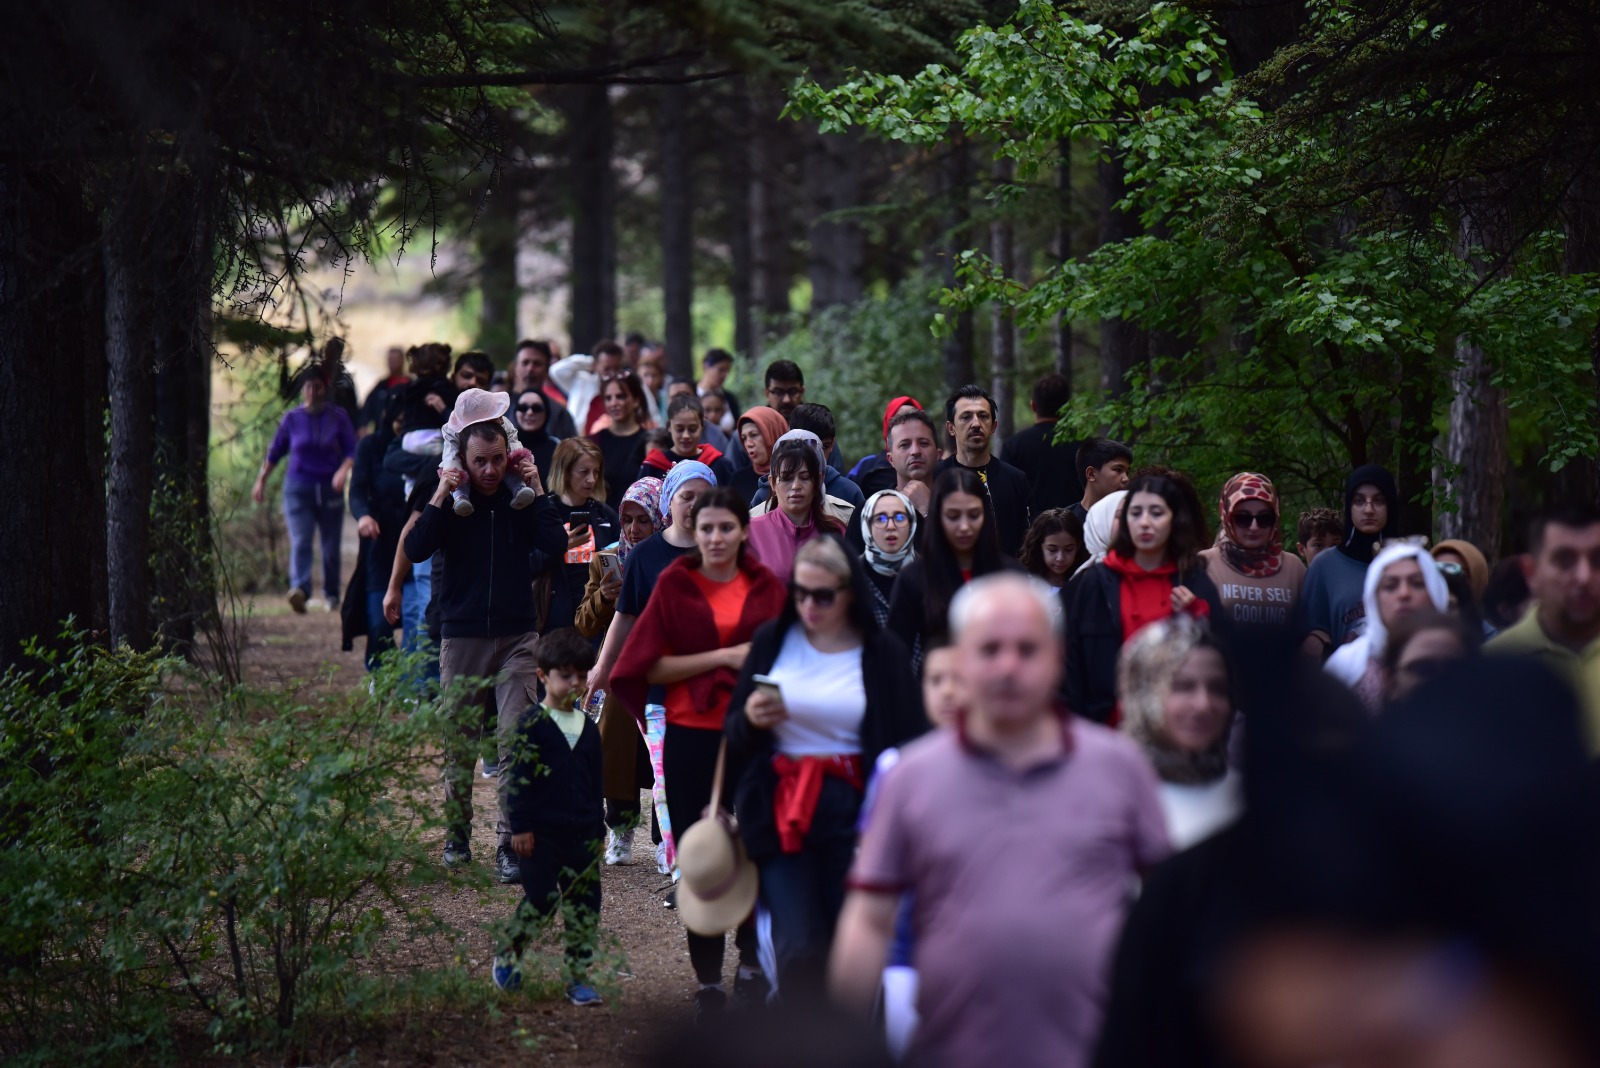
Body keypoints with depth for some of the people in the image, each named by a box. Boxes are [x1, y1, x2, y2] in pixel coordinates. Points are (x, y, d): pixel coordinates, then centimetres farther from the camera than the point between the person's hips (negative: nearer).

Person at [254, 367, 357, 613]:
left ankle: (331, 594, 25)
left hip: (330, 488, 1)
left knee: (331, 546, 7)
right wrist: (261, 481, 15)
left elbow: (352, 450, -2)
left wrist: (344, 470, -22)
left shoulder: (338, 417, 2)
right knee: (299, 542, -18)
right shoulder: (292, 418, 3)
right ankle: (299, 590, -35)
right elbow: (275, 452, 13)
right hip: (298, 488, -1)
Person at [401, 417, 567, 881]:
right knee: (458, 743, 8)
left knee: (516, 739, -10)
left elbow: (556, 545, -11)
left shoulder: (520, 499, 3)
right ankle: (457, 836, 24)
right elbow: (414, 551, -13)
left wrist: (536, 490, -12)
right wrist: (439, 498, -17)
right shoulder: (451, 499, 1)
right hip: (461, 638, 1)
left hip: (517, 638, -1)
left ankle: (510, 843, -11)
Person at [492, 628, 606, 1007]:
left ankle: (579, 977, 10)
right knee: (541, 899, -5)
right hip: (540, 833, -5)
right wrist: (520, 826, -11)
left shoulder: (587, 728, 12)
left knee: (585, 905, 3)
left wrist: (597, 830, 17)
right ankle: (507, 958, 17)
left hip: (581, 833, 5)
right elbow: (518, 778, -7)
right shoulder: (532, 723, -5)